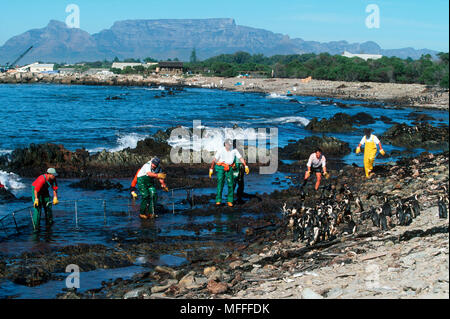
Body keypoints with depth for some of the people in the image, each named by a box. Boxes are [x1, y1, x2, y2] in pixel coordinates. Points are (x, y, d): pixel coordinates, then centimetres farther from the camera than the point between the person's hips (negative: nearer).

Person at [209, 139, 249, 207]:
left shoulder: (234, 150, 0)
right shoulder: (221, 150, -5)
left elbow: (241, 158, 3)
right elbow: (214, 160, -2)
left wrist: (246, 166, -6)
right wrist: (211, 169, -6)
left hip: (229, 168, 2)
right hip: (220, 168, -2)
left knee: (230, 183, -5)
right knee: (220, 182, -12)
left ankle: (230, 201, 4)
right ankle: (218, 200, -10)